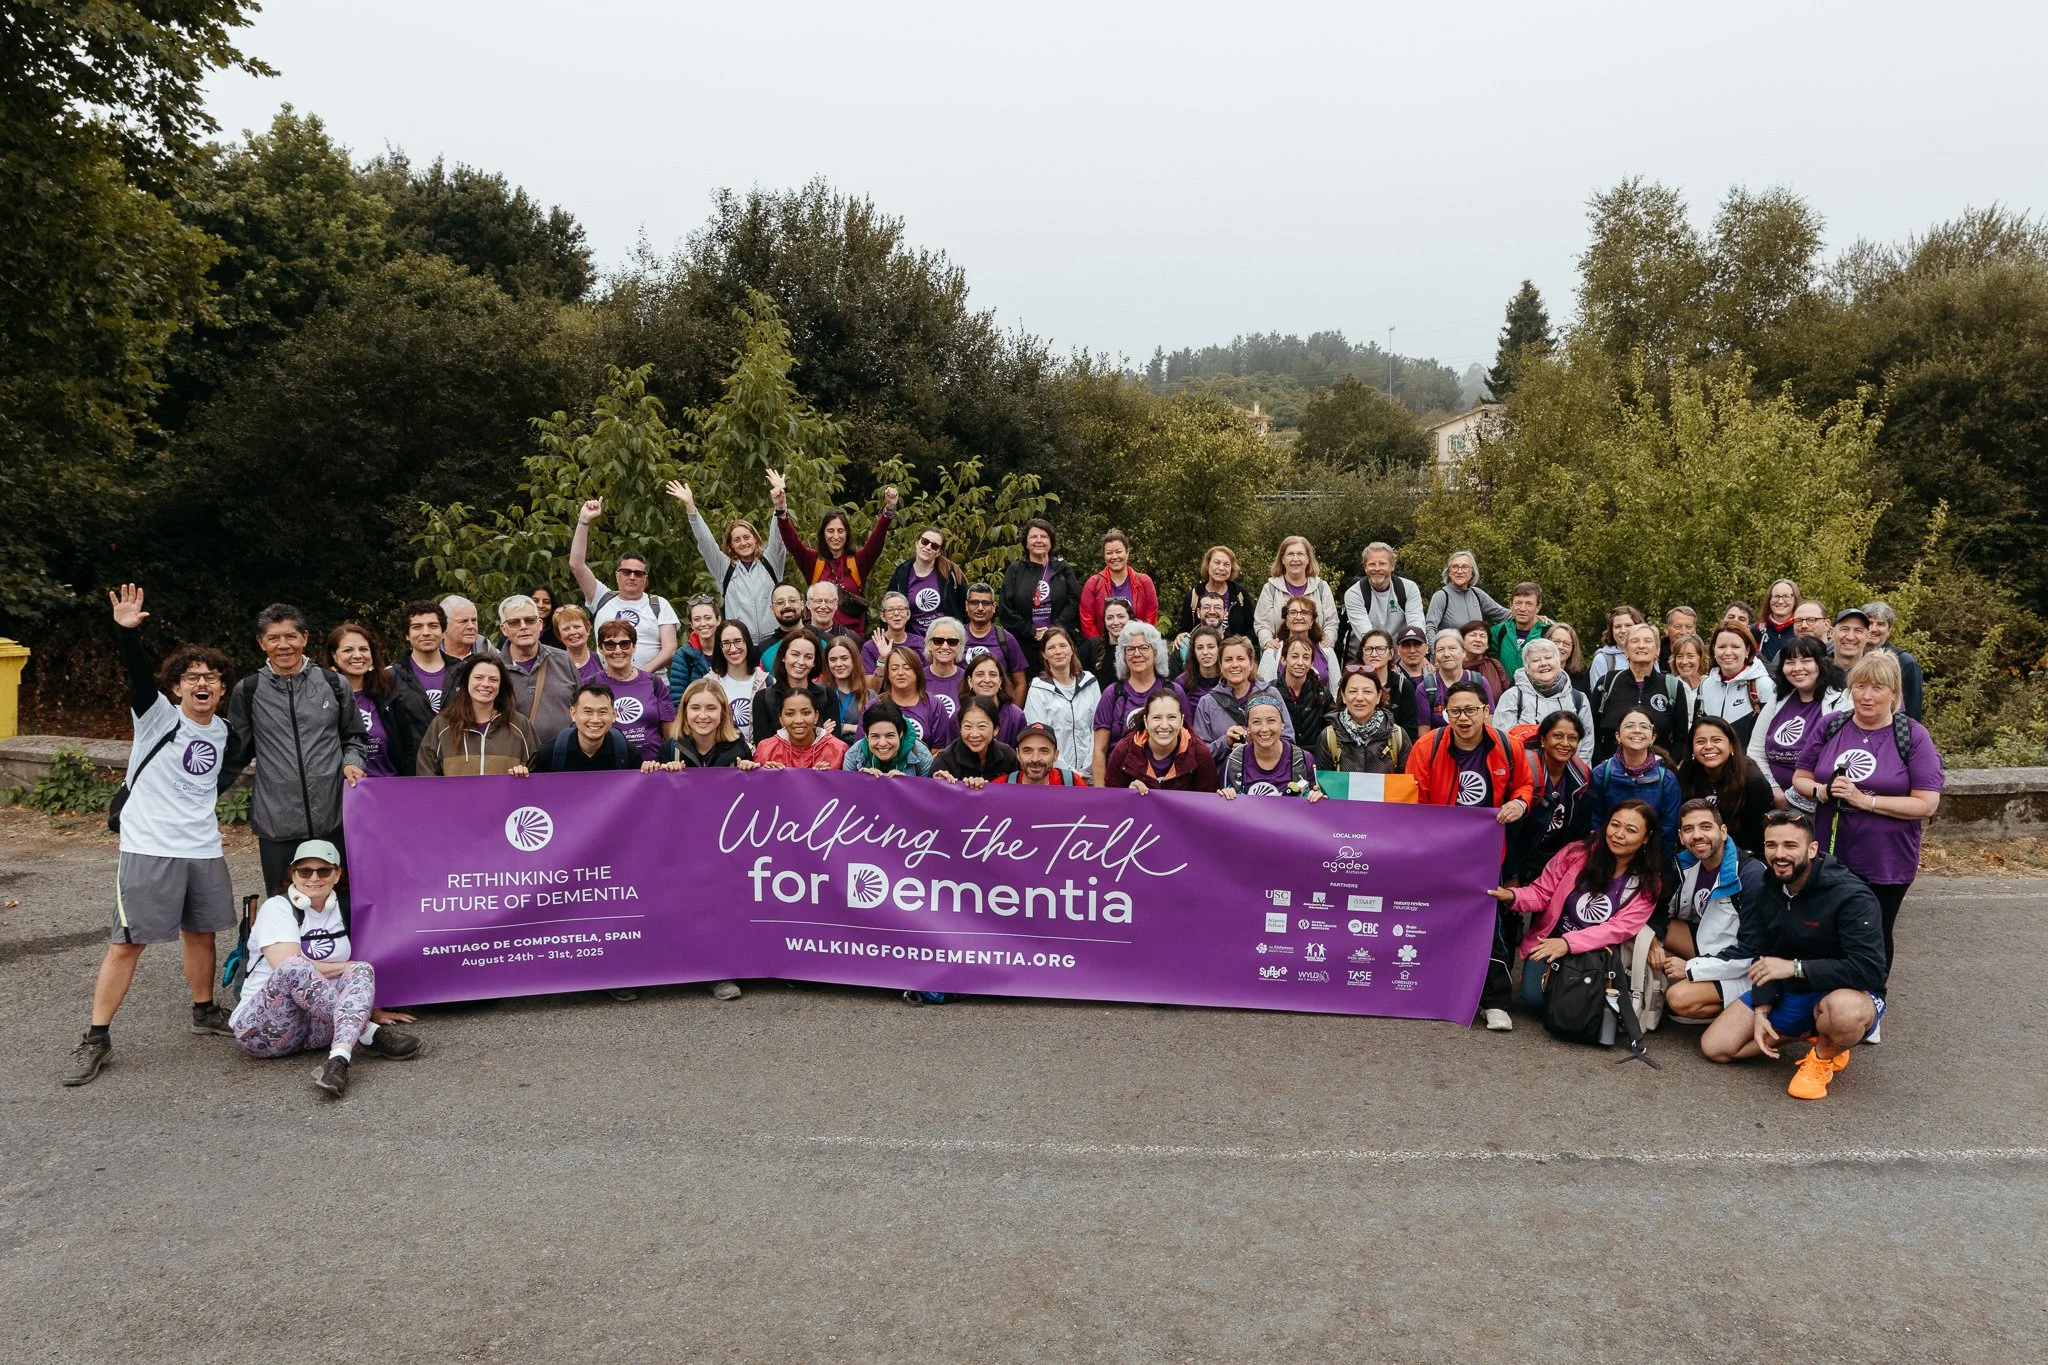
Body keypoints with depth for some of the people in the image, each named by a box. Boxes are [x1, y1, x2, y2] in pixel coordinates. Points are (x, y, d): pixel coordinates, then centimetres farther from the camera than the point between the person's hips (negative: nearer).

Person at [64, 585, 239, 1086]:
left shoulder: (223, 731, 7)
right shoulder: (158, 715, -7)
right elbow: (138, 676, -26)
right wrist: (127, 633, -40)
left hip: (204, 850, 5)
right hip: (148, 848, -5)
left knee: (201, 933, 15)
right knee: (126, 944, -2)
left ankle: (205, 1011, 34)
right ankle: (97, 1038, 8)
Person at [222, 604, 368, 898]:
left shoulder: (334, 685, 6)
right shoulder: (248, 692, 4)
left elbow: (354, 737, 17)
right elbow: (234, 753, 14)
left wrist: (351, 763, -2)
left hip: (332, 820, 0)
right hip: (276, 826, 0)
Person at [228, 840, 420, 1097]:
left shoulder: (343, 910, 12)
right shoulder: (277, 908, -4)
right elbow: (288, 967, -19)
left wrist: (367, 1008, 17)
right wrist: (348, 967, -11)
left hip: (321, 1023, 4)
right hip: (261, 1026, -4)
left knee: (362, 971, -23)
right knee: (293, 967, -33)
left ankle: (339, 1060, -48)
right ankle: (372, 1035, -32)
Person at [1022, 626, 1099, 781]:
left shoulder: (1090, 682, 5)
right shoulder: (1037, 690, -3)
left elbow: (1097, 727, 3)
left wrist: (1088, 769, -6)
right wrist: (1070, 772, -11)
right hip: (1054, 774, -2)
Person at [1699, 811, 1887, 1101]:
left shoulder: (1851, 896, -24)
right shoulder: (1769, 888, -2)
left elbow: (1868, 970, -31)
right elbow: (1762, 956, 3)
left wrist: (1794, 967, -29)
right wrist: (1761, 1011, -9)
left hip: (1847, 993, -6)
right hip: (1786, 992, 6)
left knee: (1843, 1009, -43)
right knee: (1715, 1047, -6)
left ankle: (1825, 1055, -7)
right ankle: (1808, 1030, 10)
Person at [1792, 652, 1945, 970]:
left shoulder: (1914, 737, -9)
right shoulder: (1830, 727, 1)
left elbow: (1927, 804, -14)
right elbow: (1800, 779, 5)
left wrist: (1865, 800, -21)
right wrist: (1822, 791, -17)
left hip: (1886, 863, -2)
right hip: (1830, 856, 2)